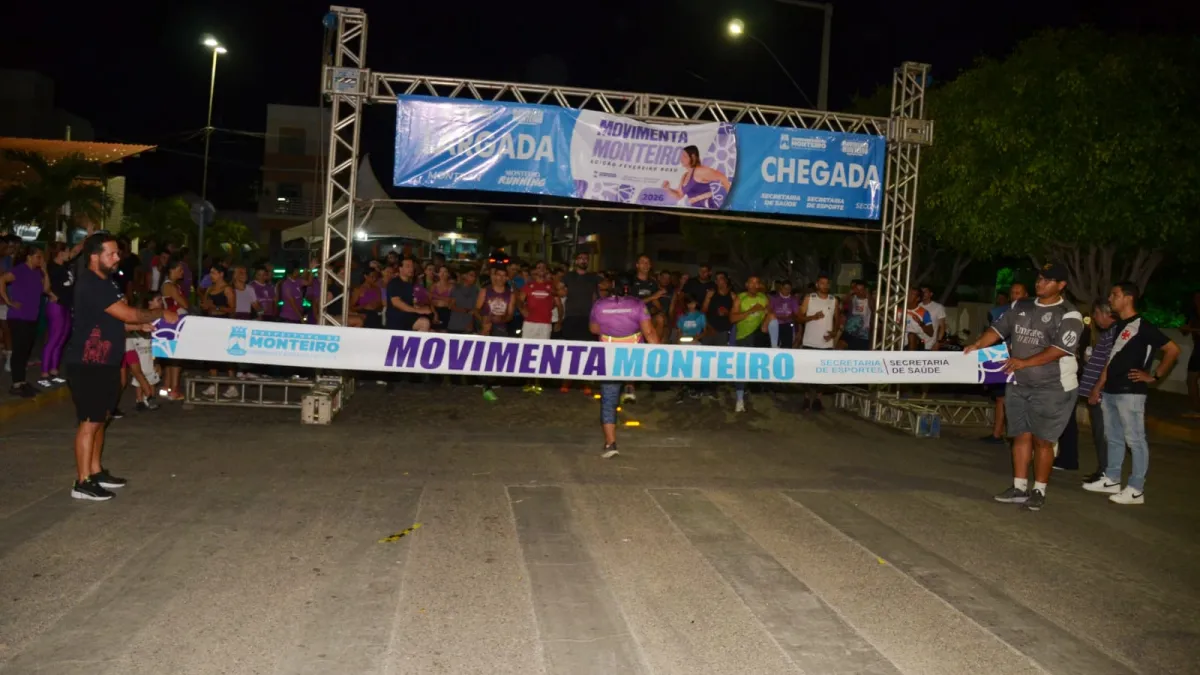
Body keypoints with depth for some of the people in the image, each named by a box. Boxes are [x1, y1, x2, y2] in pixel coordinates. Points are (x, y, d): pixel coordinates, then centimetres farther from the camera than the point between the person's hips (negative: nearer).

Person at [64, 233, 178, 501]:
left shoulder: (103, 282, 15)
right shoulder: (91, 285, -18)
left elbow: (115, 320, 21)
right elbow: (128, 314, -22)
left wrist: (143, 325, 8)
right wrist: (161, 314, -9)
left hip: (104, 363, 10)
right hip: (88, 365, -10)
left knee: (99, 420, 14)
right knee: (90, 422, -6)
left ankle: (96, 472, 23)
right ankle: (82, 482, -1)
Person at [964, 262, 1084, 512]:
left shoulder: (1069, 315, -10)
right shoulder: (1020, 307, 9)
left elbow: (1060, 349, -19)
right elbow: (999, 329, 8)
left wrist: (1025, 362, -26)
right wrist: (977, 345, -10)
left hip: (1051, 388, -6)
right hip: (1019, 385, 6)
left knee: (1042, 440, 0)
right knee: (1021, 436, 9)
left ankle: (1038, 491, 11)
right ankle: (1019, 488, 17)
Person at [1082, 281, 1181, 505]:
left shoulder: (1142, 326, -9)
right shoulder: (1118, 326, 16)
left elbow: (1173, 350, -12)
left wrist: (1154, 376, -11)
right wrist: (1098, 387, 19)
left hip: (1130, 392, -9)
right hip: (1110, 391, 9)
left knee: (1135, 439, -4)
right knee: (1113, 437, 15)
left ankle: (1136, 489, -1)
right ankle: (1111, 480, 25)